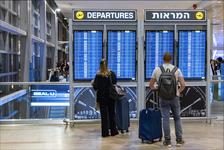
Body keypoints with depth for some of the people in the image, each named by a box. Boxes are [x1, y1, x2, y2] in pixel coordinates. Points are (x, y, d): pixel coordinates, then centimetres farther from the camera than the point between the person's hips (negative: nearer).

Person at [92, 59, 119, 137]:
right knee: (112, 113, 13)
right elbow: (115, 82, 6)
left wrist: (93, 83, 8)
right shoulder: (112, 74, -5)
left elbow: (95, 87, -12)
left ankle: (105, 132, 7)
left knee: (104, 115, 5)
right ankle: (113, 131, 18)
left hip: (102, 97, -2)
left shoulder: (98, 76, -13)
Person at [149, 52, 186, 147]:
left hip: (163, 97, 0)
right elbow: (183, 84, -6)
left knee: (165, 119, 3)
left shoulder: (157, 70, 1)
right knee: (177, 118, 12)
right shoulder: (176, 69, 0)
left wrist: (156, 89, 24)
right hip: (174, 97, 0)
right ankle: (179, 139, 13)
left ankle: (167, 141, 6)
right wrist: (179, 91, 13)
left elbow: (151, 85, 5)